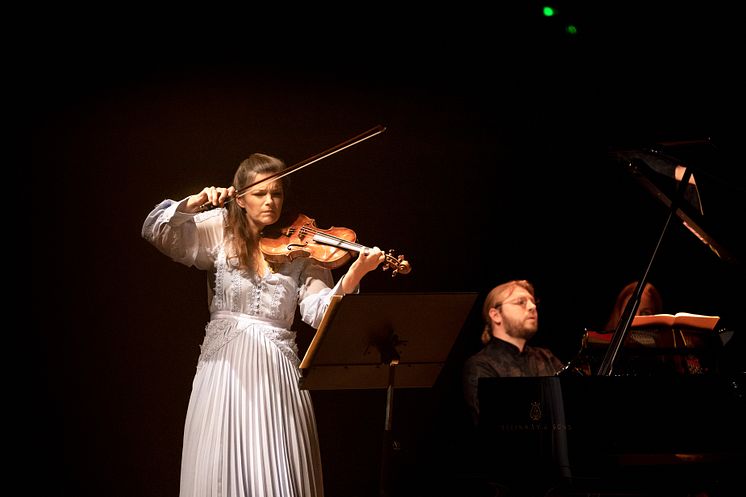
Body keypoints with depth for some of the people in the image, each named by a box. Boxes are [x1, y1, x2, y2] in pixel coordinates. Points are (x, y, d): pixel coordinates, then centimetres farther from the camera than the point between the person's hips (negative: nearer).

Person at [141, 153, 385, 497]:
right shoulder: (220, 231, 5)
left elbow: (318, 311, -9)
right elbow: (156, 233, -4)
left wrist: (353, 277, -26)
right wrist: (194, 203, -20)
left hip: (277, 369, 0)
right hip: (225, 365, 0)